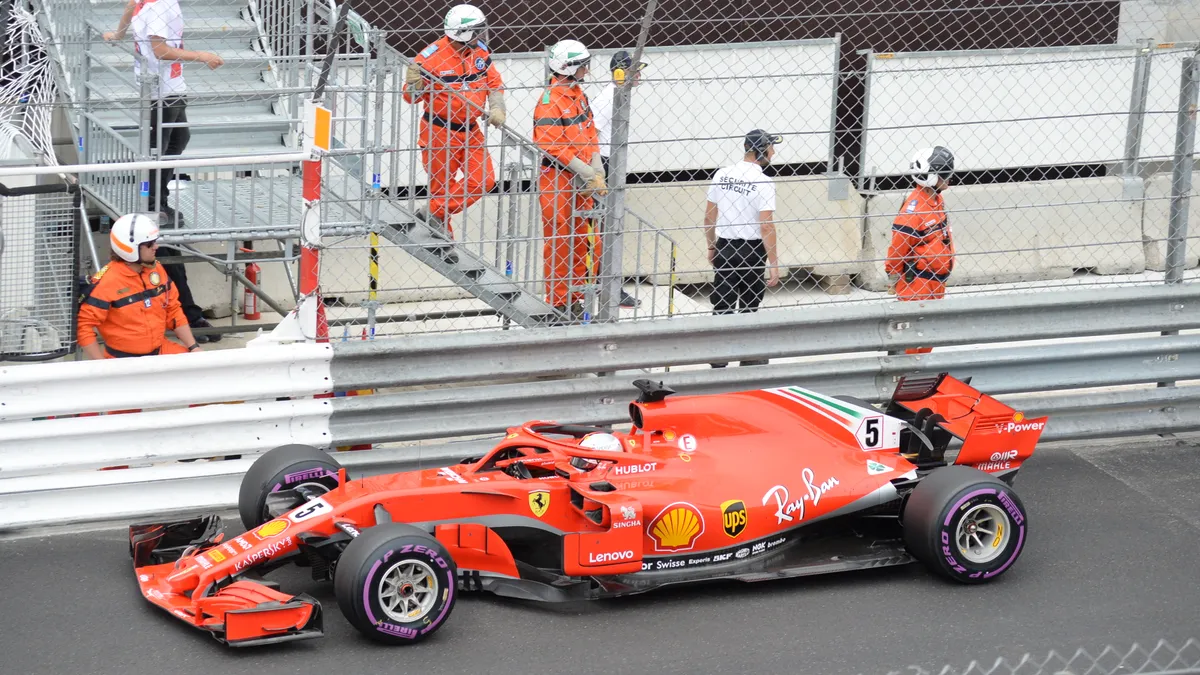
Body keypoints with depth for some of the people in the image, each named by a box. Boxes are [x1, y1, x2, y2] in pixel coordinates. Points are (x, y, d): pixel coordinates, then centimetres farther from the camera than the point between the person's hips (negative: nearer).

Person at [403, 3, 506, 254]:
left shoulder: (480, 52, -2)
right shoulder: (432, 57, -19)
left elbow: (494, 84, 8)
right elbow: (412, 97, -12)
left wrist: (496, 109, -9)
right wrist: (413, 83, -34)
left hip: (470, 130, 6)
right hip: (439, 131, -6)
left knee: (484, 181, -1)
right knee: (442, 186, 3)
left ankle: (435, 215, 7)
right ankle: (441, 237, 17)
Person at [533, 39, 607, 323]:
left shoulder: (579, 94, 11)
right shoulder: (550, 100, -17)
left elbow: (589, 134, 14)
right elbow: (554, 146, -22)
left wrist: (596, 171, 2)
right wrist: (587, 173, -19)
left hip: (581, 179, 8)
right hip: (555, 178, -8)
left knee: (585, 240, 11)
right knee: (558, 241, 0)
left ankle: (574, 297, 21)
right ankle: (558, 302, 8)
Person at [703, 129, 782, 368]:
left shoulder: (721, 175, 1)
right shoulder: (762, 182, -15)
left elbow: (709, 217, 8)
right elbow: (766, 226, -18)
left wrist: (711, 247, 21)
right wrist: (773, 263, -13)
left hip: (724, 248, 4)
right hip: (751, 251, -4)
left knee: (722, 306, 9)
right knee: (749, 307, 9)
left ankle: (718, 361, 12)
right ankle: (750, 359, 19)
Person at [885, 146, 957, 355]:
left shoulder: (937, 200, 6)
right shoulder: (914, 206, -24)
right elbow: (898, 243, -20)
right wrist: (894, 276, -13)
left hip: (935, 281, 9)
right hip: (916, 282, -9)